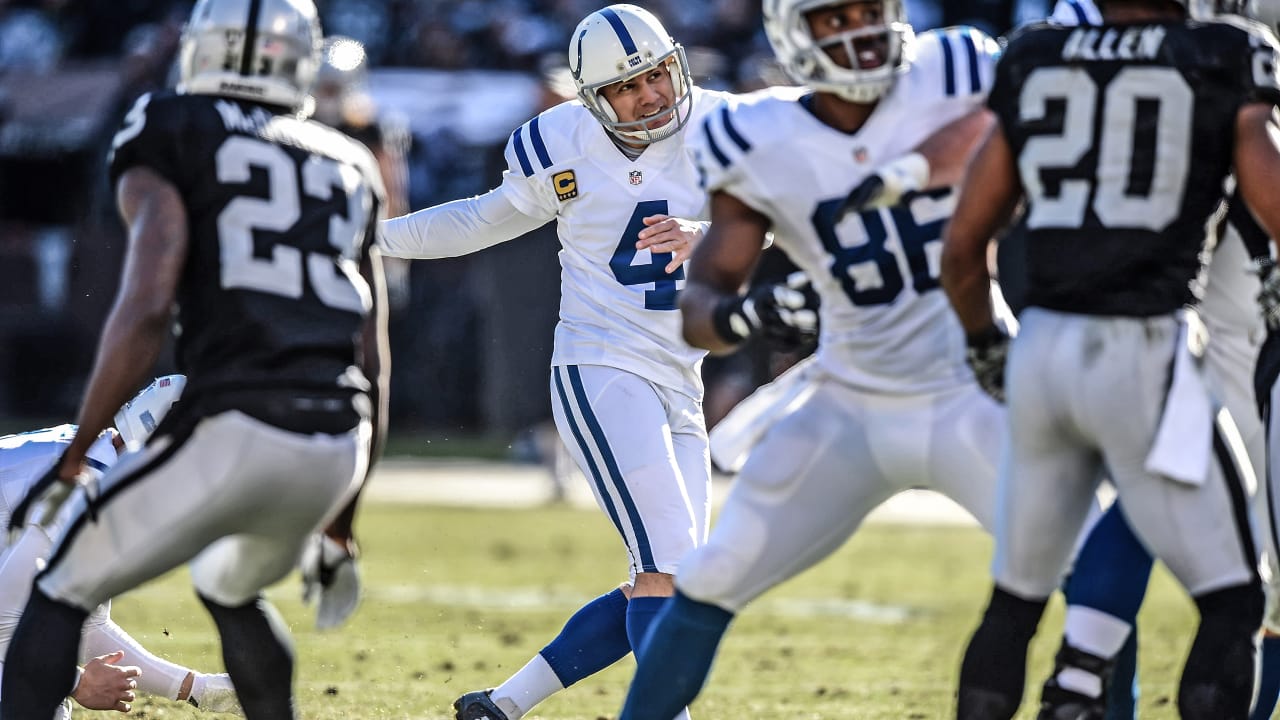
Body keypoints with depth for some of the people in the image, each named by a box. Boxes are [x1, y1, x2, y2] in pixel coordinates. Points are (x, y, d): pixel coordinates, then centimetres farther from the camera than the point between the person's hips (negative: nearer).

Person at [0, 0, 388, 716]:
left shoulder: (171, 135, 5)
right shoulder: (350, 169, 23)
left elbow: (146, 309, -9)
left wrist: (75, 457, -3)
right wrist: (340, 522, 29)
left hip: (235, 433, -6)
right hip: (338, 451, 6)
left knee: (61, 592, 9)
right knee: (230, 589, 33)